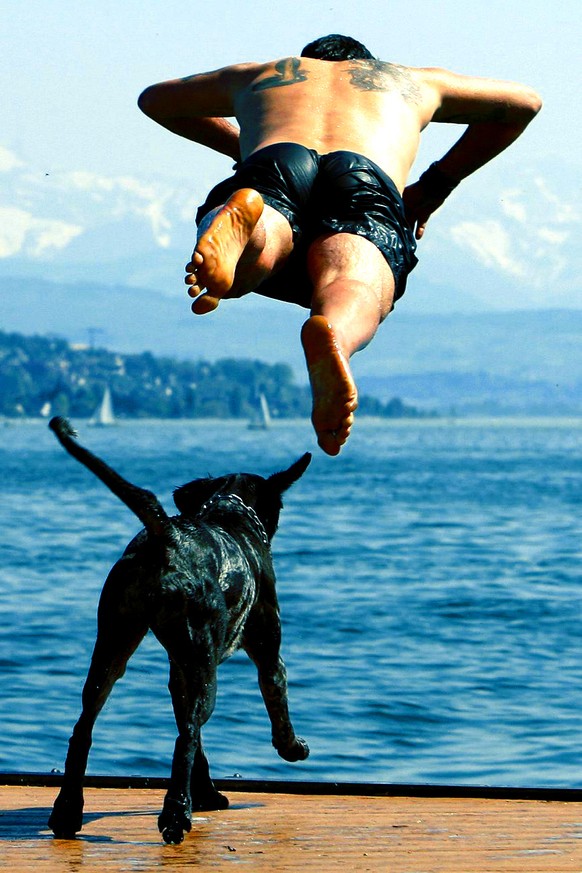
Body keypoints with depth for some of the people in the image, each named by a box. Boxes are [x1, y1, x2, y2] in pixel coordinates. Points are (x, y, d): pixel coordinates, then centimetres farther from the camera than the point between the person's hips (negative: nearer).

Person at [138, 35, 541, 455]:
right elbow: (525, 101, 57)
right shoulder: (409, 80, 46)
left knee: (245, 263, -21)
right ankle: (333, 335, -66)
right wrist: (435, 187, 54)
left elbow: (154, 99, 60)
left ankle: (240, 218, -58)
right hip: (369, 184, -2)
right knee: (354, 279, -28)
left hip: (272, 168, 2)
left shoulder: (260, 74, 46)